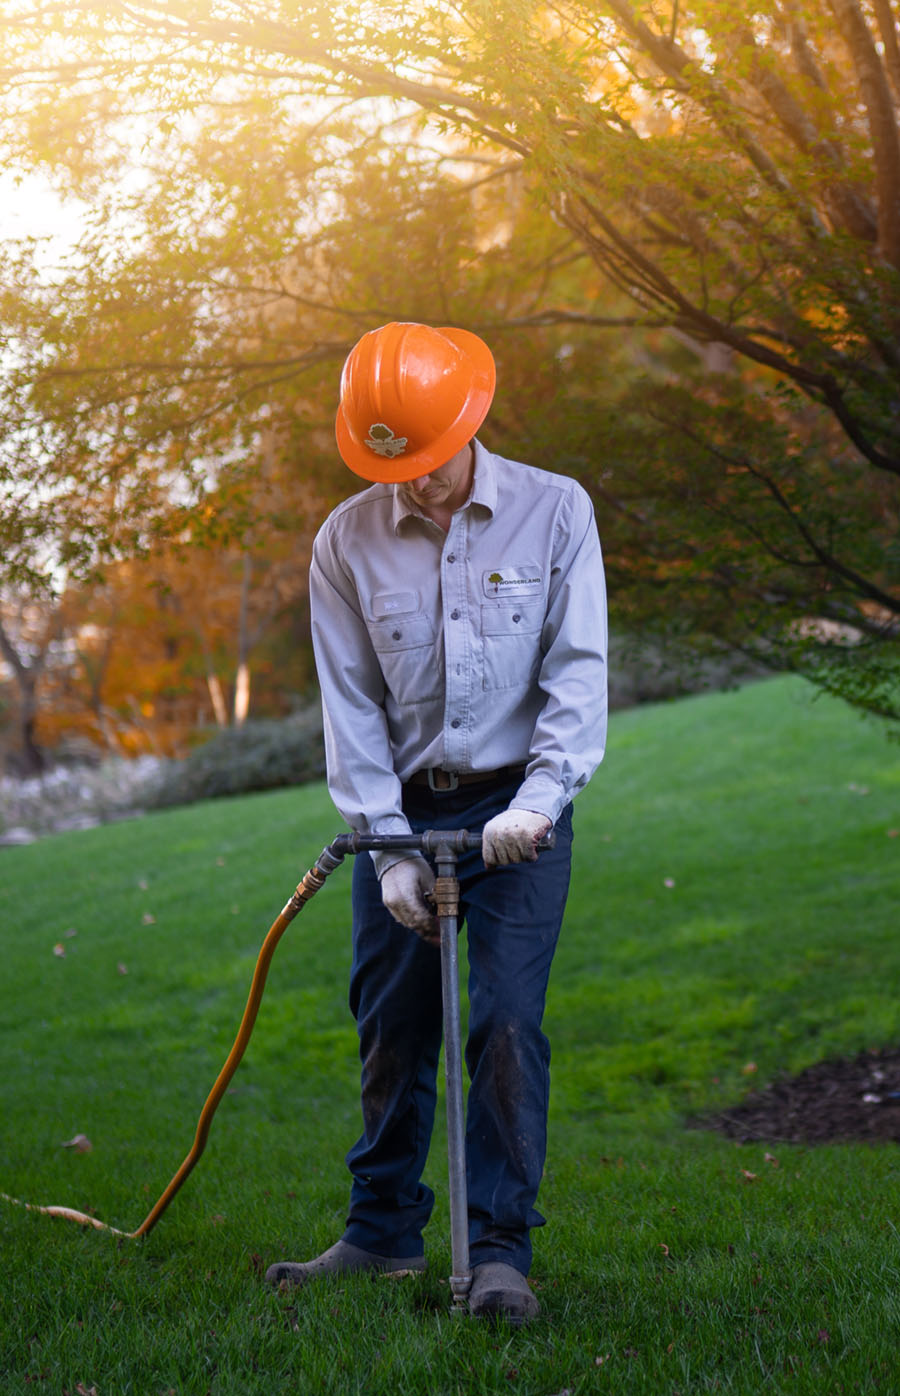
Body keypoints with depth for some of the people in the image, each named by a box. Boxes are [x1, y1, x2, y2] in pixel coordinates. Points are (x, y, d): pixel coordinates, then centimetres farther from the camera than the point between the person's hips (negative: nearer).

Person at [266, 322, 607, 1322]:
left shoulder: (553, 511, -5)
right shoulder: (346, 541, -2)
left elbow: (576, 670, -7)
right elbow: (350, 704, -1)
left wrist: (537, 800, -19)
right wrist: (388, 847, -7)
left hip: (516, 812, -2)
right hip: (402, 809, 2)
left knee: (505, 1023, -9)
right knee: (391, 1032, 8)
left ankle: (501, 1249, -1)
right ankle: (384, 1231, 22)